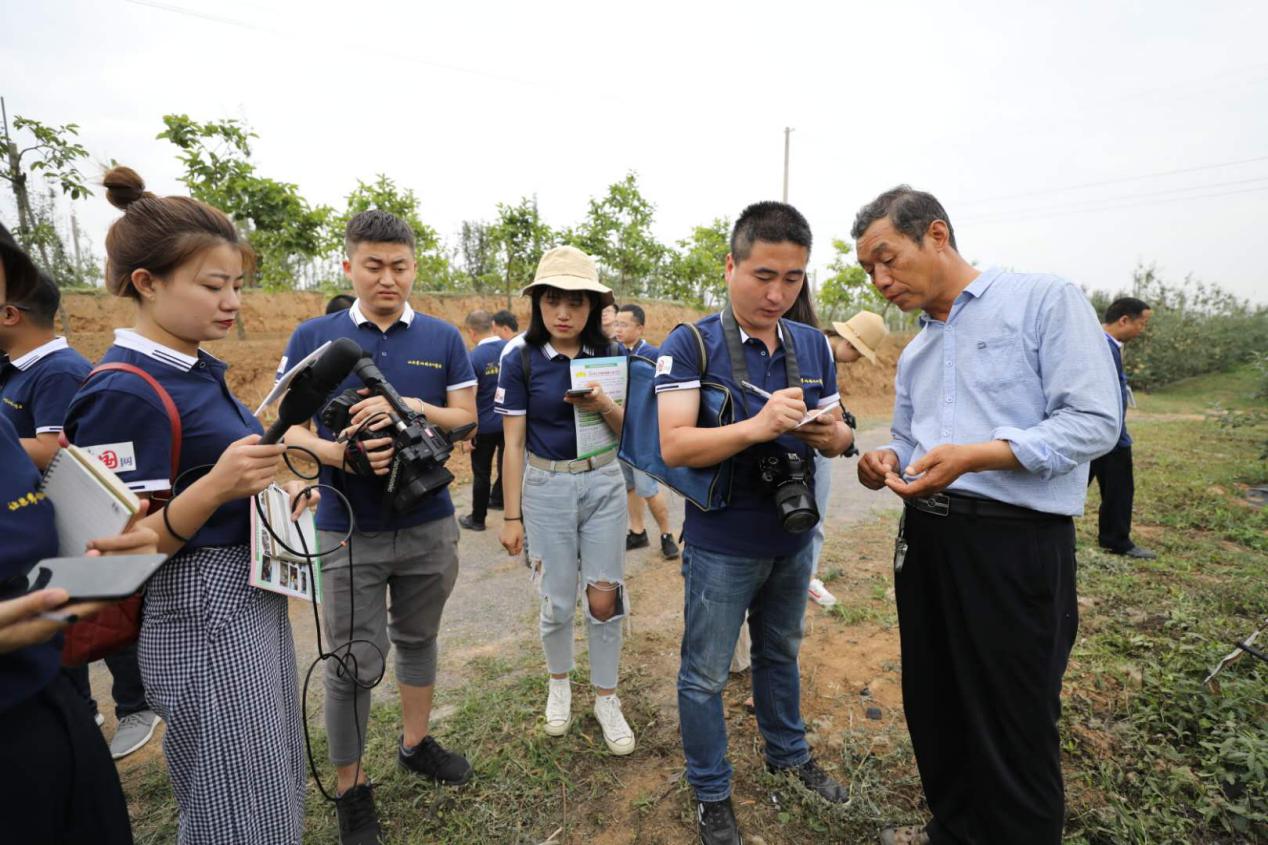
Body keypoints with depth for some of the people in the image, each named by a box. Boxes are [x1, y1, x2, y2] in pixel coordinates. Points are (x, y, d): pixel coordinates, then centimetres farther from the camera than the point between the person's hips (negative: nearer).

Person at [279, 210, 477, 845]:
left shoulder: (442, 339, 1)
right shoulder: (313, 338, -1)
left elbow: (465, 416, -1)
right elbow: (289, 428, -2)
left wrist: (412, 406, -20)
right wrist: (339, 452, -23)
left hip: (428, 523, 2)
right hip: (349, 530, -1)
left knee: (417, 640, 19)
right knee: (353, 662, 7)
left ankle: (416, 743, 41)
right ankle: (351, 787, 28)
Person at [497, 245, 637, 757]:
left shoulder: (608, 358, 0)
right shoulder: (521, 364, -6)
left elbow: (627, 430, 2)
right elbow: (513, 444, -4)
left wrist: (605, 405, -20)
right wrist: (512, 516, -4)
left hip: (604, 483, 2)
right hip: (546, 488, -1)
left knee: (605, 598, 4)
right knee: (558, 602, 8)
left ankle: (606, 700, 25)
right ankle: (559, 684, 37)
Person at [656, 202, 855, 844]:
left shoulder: (814, 345, 3)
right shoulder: (690, 345, -15)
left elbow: (839, 435, 7)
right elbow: (674, 446, -23)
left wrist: (831, 434, -17)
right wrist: (759, 425, -36)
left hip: (793, 539, 5)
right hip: (722, 546, -5)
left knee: (781, 653, 26)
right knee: (705, 675, 11)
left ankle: (788, 753, 50)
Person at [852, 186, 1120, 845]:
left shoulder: (1045, 301, -5)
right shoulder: (915, 351, 16)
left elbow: (1094, 419, -13)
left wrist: (974, 456, -24)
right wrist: (887, 462, -2)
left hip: (1015, 542, -7)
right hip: (925, 536, 7)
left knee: (1013, 728, 7)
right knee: (933, 705, 19)